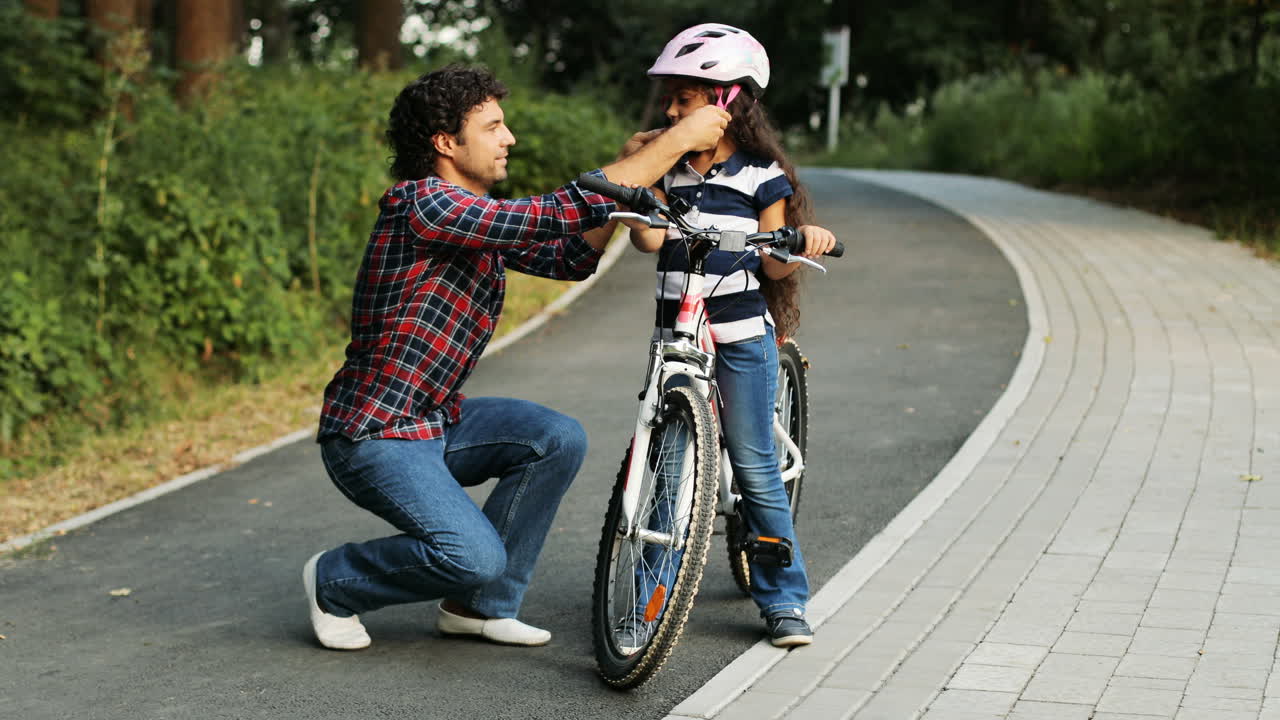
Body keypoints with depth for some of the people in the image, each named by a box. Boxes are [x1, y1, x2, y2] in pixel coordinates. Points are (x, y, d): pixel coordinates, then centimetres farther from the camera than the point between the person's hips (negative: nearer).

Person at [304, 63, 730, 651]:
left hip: (434, 420, 9)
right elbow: (560, 214, -28)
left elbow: (572, 255, 11)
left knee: (559, 439, -8)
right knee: (475, 556, -24)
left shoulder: (482, 222, 10)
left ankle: (481, 606, 5)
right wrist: (676, 142, -24)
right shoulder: (423, 205, -21)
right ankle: (333, 583, 5)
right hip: (372, 435, -9)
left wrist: (634, 164, -1)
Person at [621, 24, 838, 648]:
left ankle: (783, 600, 10)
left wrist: (803, 241, -21)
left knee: (755, 470, 0)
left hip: (741, 338, -3)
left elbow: (773, 264, -2)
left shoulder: (762, 176, -1)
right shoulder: (667, 170, 9)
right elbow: (649, 238, -5)